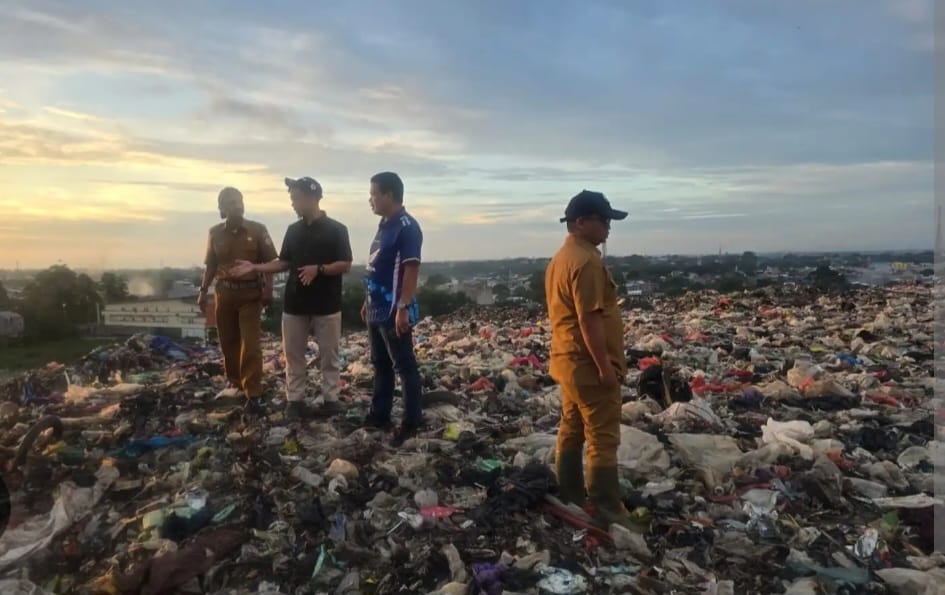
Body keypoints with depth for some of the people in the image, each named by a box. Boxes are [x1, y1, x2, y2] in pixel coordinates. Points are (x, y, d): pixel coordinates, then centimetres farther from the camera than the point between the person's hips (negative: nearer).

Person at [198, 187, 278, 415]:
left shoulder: (258, 230, -3)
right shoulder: (215, 233, 5)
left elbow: (269, 261, -2)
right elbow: (210, 265, 11)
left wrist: (268, 288, -11)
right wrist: (203, 291, 8)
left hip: (250, 293, -3)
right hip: (224, 293, 3)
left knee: (251, 344, -6)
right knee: (228, 342, 12)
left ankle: (253, 394, -5)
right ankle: (234, 382, 30)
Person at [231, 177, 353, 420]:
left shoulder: (336, 229, -6)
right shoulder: (293, 230, 9)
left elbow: (345, 265, -9)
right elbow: (284, 262, 15)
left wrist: (319, 269, -22)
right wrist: (256, 267, 3)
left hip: (326, 305, -4)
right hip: (295, 305, 5)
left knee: (329, 354, 5)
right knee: (293, 354, 7)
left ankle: (330, 398, 16)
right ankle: (294, 400, 17)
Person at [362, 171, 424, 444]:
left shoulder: (407, 227, -15)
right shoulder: (384, 225, 14)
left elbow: (410, 270, -20)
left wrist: (403, 308, -24)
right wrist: (368, 302, 20)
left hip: (394, 312, -9)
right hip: (378, 310, 10)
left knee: (404, 366, -1)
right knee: (380, 364, 16)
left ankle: (412, 422, 7)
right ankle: (379, 415, 27)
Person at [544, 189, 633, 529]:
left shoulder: (561, 257, 13)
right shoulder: (586, 261, -19)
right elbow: (590, 319, -24)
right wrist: (606, 366, -21)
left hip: (568, 361, 10)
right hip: (589, 365, -10)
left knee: (572, 431, 16)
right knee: (603, 439, -3)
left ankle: (570, 501, 26)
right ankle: (608, 513, 5)